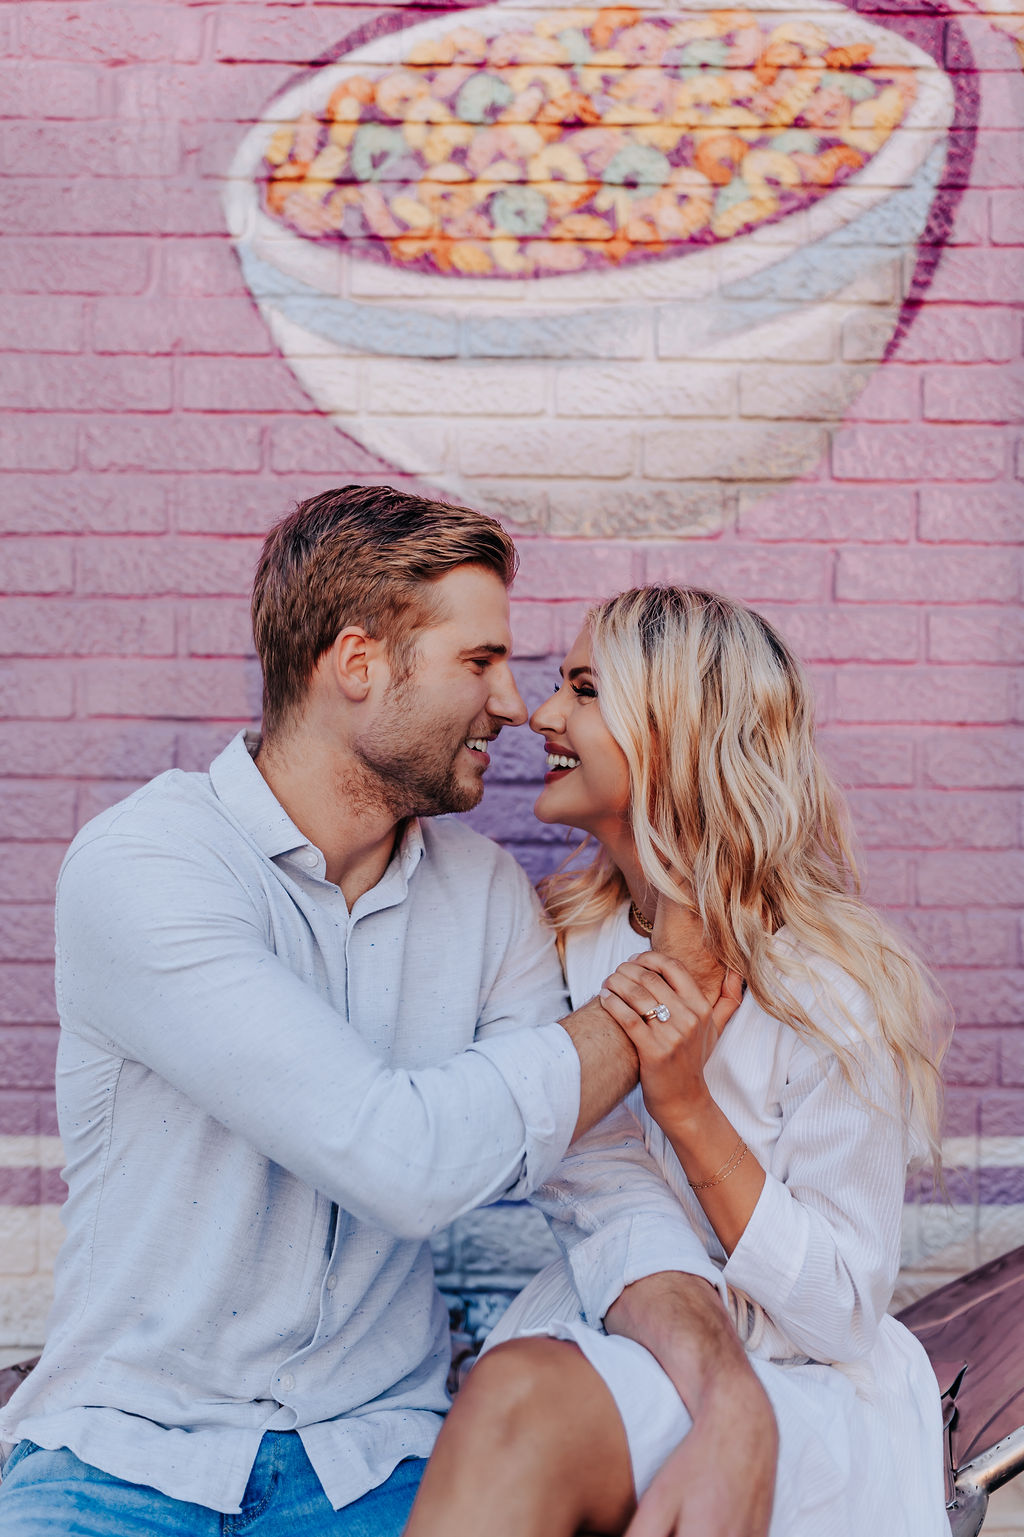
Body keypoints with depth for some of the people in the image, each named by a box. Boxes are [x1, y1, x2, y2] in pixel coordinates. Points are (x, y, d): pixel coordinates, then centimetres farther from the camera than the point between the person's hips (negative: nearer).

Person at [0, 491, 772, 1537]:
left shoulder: (486, 890, 2)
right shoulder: (138, 868, -17)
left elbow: (599, 1170, -3)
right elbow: (402, 1156, -25)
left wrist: (728, 1392, -22)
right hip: (123, 1451, -3)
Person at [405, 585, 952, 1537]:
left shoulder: (833, 988, -15)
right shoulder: (564, 939, 1)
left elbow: (844, 1315, -11)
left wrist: (685, 1107, -23)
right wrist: (713, 1432, -19)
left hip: (807, 1395, -4)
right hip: (609, 1346, 4)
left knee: (521, 1400, -30)